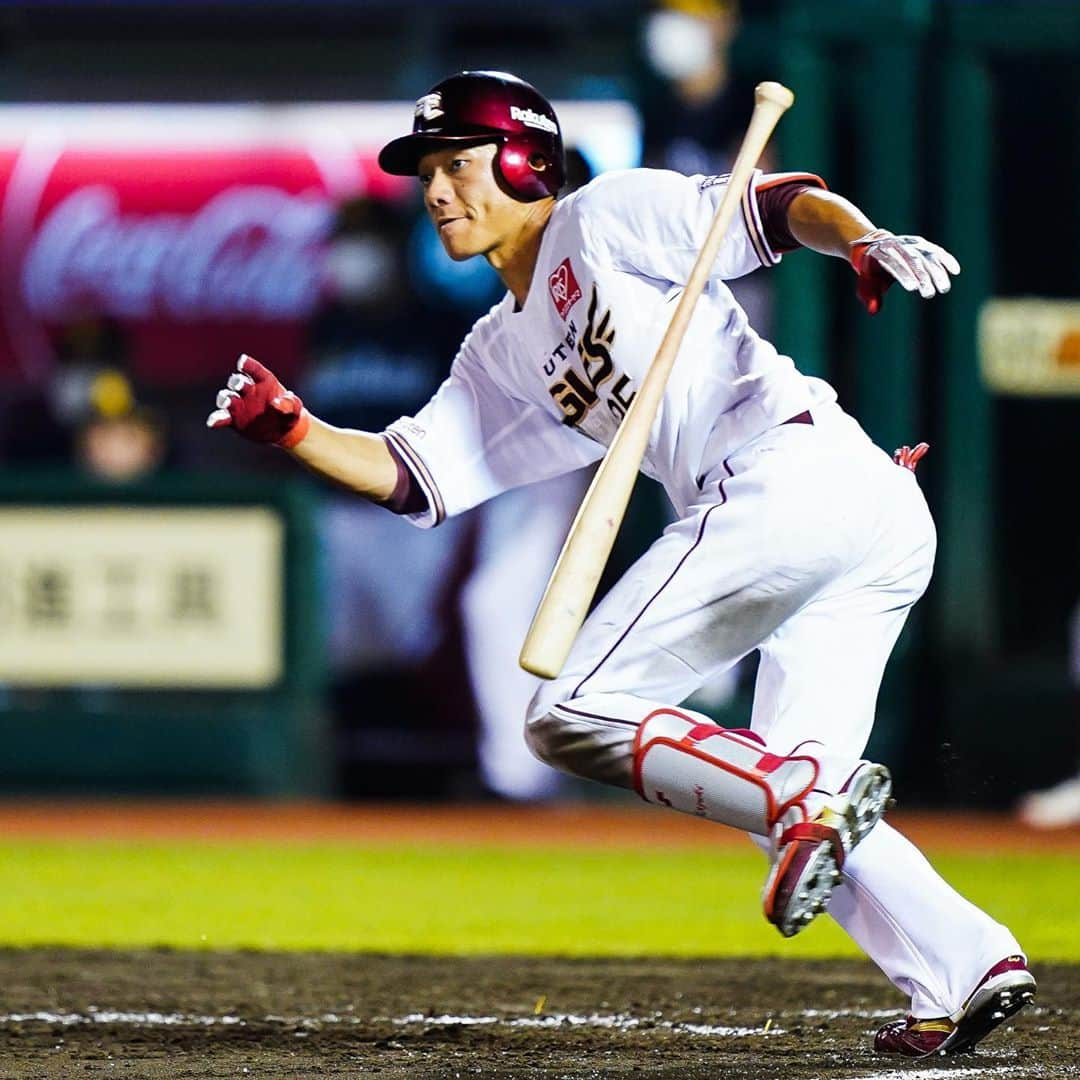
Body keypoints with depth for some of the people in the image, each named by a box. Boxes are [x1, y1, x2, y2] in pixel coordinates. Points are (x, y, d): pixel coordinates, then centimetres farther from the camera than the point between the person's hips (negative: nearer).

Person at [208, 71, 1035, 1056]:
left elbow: (781, 206, -2)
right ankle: (965, 969, -3)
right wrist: (291, 428, 10)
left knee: (574, 713, -11)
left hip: (792, 468, -9)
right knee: (787, 799, 10)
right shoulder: (503, 353, 30)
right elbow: (411, 477, 25)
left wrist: (866, 240, -22)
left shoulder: (608, 218, 8)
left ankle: (807, 796, -24)